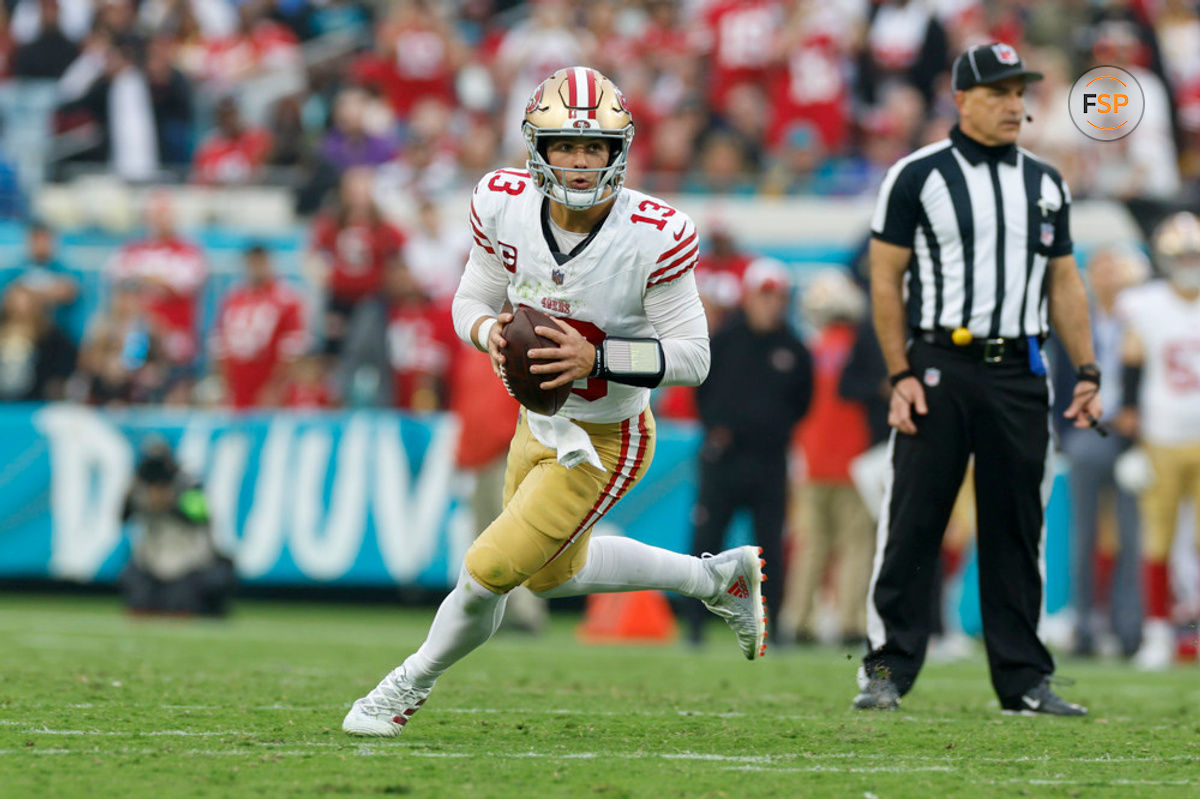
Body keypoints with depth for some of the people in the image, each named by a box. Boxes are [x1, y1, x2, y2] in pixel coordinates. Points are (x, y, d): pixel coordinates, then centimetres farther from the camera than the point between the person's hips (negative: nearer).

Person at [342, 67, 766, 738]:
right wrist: (489, 332, -22)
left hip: (603, 444, -7)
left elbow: (693, 357, -21)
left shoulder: (652, 238, -28)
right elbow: (473, 300, 1)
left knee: (489, 570, -9)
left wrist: (595, 359, -33)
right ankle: (717, 577, 45)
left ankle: (410, 687, 20)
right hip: (539, 425, 7)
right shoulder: (505, 207, -14)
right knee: (555, 573, 27)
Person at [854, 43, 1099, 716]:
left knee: (1019, 528, 6)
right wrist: (901, 375, -8)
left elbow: (1064, 282, 16)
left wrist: (1087, 371, 7)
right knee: (912, 522, -7)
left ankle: (1025, 679, 10)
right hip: (940, 367, -4)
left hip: (1021, 375, 4)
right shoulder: (918, 176, 0)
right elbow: (886, 280, -1)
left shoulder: (1046, 183, 13)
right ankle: (887, 671, -2)